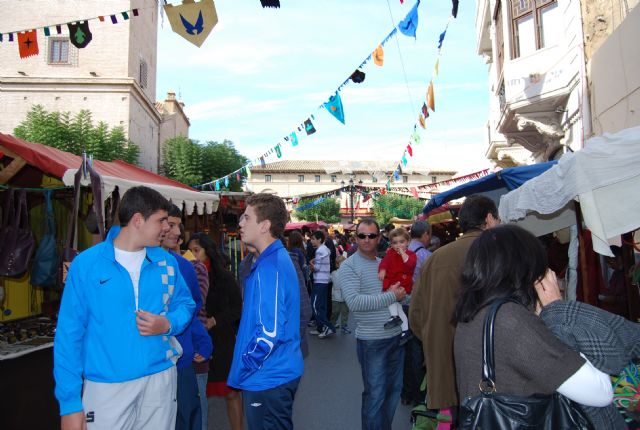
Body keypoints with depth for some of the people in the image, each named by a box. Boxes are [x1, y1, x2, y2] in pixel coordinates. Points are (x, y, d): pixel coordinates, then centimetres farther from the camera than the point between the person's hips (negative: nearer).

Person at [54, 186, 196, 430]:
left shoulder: (166, 262, 2)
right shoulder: (86, 264, -8)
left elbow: (185, 303, 12)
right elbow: (69, 335, -6)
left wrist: (167, 324, -11)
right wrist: (70, 402, -8)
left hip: (161, 379, 3)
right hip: (106, 386, -3)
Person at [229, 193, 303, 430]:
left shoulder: (270, 266, -23)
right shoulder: (276, 258, 8)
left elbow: (270, 332, -27)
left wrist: (242, 369, -13)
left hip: (267, 379, -9)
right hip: (275, 373, 9)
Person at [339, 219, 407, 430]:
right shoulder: (349, 266, -11)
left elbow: (401, 291, 19)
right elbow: (354, 302, -24)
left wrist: (399, 291, -5)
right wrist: (391, 296, -20)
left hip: (396, 335, 7)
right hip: (372, 341, -7)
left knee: (394, 389, 19)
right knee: (375, 394, 5)